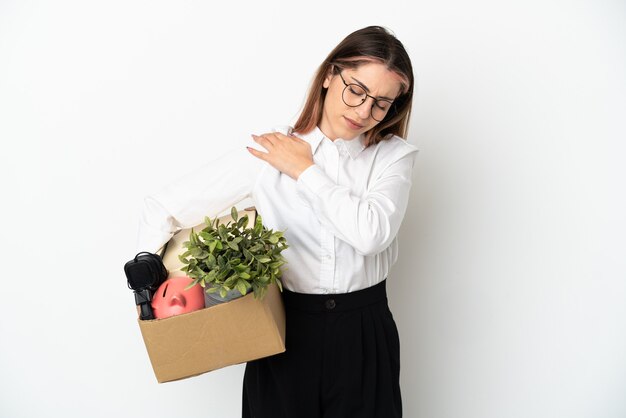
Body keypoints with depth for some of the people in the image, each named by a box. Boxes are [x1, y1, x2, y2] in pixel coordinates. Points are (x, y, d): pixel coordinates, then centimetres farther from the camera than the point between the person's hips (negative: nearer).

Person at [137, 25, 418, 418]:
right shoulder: (267, 152, -7)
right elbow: (162, 209, -4)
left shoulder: (395, 156, -3)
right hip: (284, 329, 0)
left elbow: (372, 232, -22)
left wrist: (306, 171, -14)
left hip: (363, 332, 1)